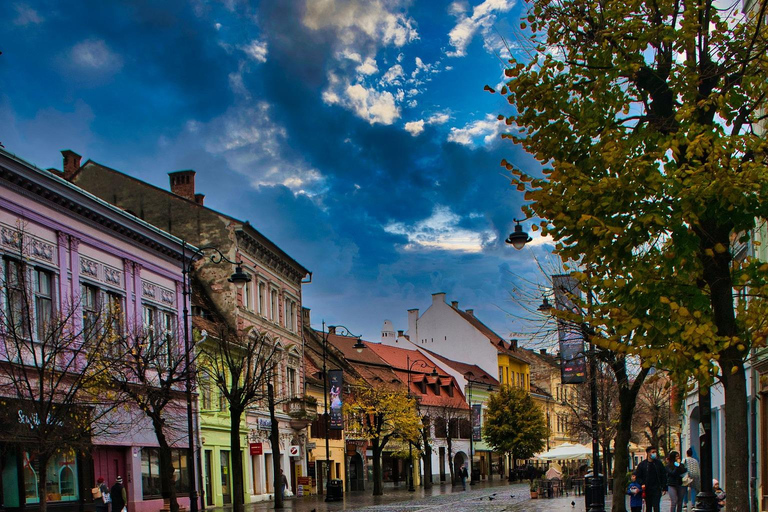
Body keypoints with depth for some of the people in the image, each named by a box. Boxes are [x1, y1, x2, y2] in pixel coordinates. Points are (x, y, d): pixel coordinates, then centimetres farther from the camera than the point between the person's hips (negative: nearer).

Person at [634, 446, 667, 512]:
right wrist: (642, 484, -9)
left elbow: (663, 476, 7)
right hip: (647, 489, 1)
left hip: (657, 489, -1)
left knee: (656, 507, -10)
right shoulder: (642, 464, 2)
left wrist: (664, 488, 2)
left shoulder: (658, 463, 4)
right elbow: (637, 476, 8)